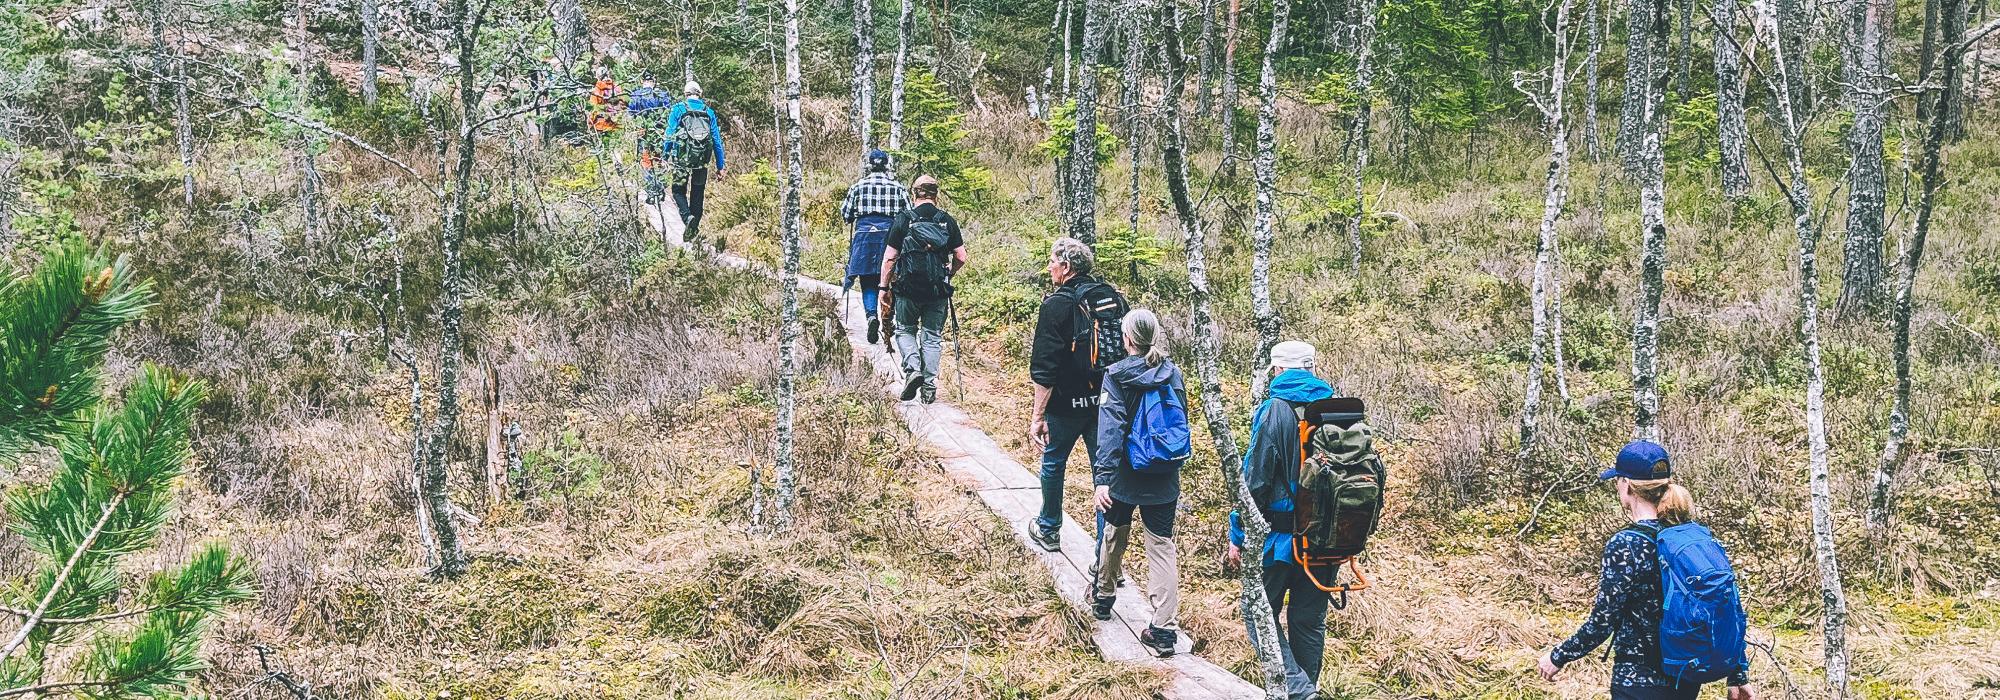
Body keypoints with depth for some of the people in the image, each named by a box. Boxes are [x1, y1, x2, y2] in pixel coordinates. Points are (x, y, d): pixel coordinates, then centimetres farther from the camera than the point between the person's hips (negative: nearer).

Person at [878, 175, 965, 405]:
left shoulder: (903, 220, -3)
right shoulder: (948, 221, 2)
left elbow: (889, 258, -5)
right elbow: (961, 258, 3)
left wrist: (885, 287, 4)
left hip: (908, 288, -1)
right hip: (938, 291, 1)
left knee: (905, 330, 16)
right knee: (933, 336, 10)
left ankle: (912, 368, -7)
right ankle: (929, 386, 6)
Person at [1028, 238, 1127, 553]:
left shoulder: (1056, 305, -15)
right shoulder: (1114, 298, 2)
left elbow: (1044, 369, -17)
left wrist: (1037, 416, -13)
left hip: (1066, 405, -4)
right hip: (1108, 404, 4)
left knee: (1053, 464, 19)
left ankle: (1049, 530, 36)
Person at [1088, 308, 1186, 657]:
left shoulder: (1116, 376, -13)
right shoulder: (1173, 374, -1)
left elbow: (1110, 429, -21)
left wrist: (1102, 478, -26)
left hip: (1125, 475, -2)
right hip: (1165, 480, 2)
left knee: (1114, 534, 22)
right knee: (1162, 546, 2)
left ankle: (1103, 596, 43)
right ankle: (1164, 629, -6)